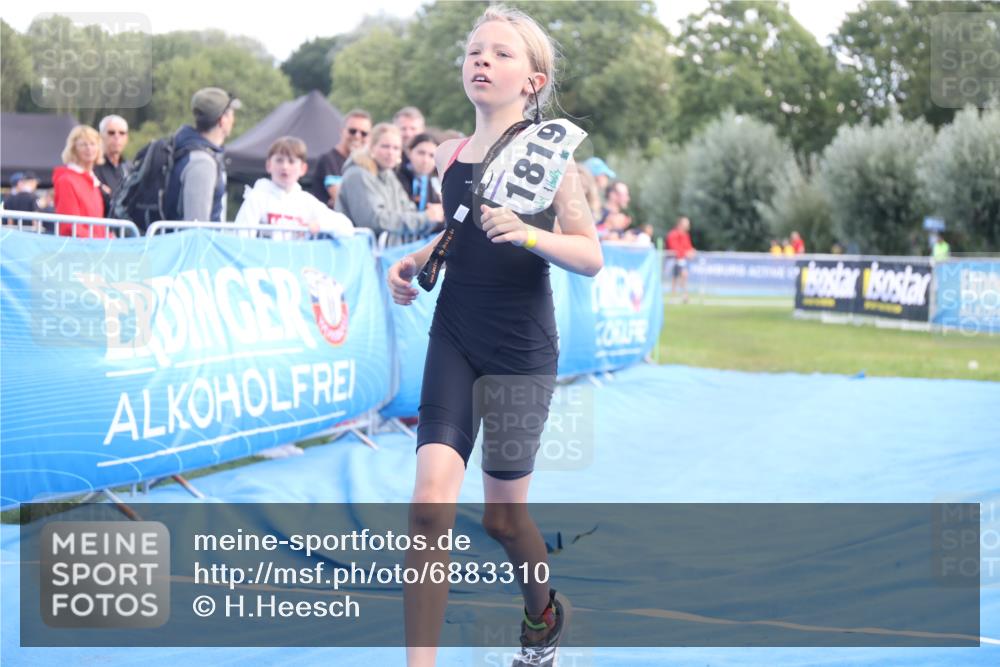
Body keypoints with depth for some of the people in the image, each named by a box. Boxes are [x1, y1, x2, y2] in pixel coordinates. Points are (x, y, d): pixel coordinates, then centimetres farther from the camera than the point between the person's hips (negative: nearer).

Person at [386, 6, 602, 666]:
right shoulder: (450, 156, 5)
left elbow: (592, 257, -12)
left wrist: (528, 234, -29)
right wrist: (416, 260, 5)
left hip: (521, 351, -3)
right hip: (454, 341, 3)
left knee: (503, 515, 10)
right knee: (431, 501, -14)